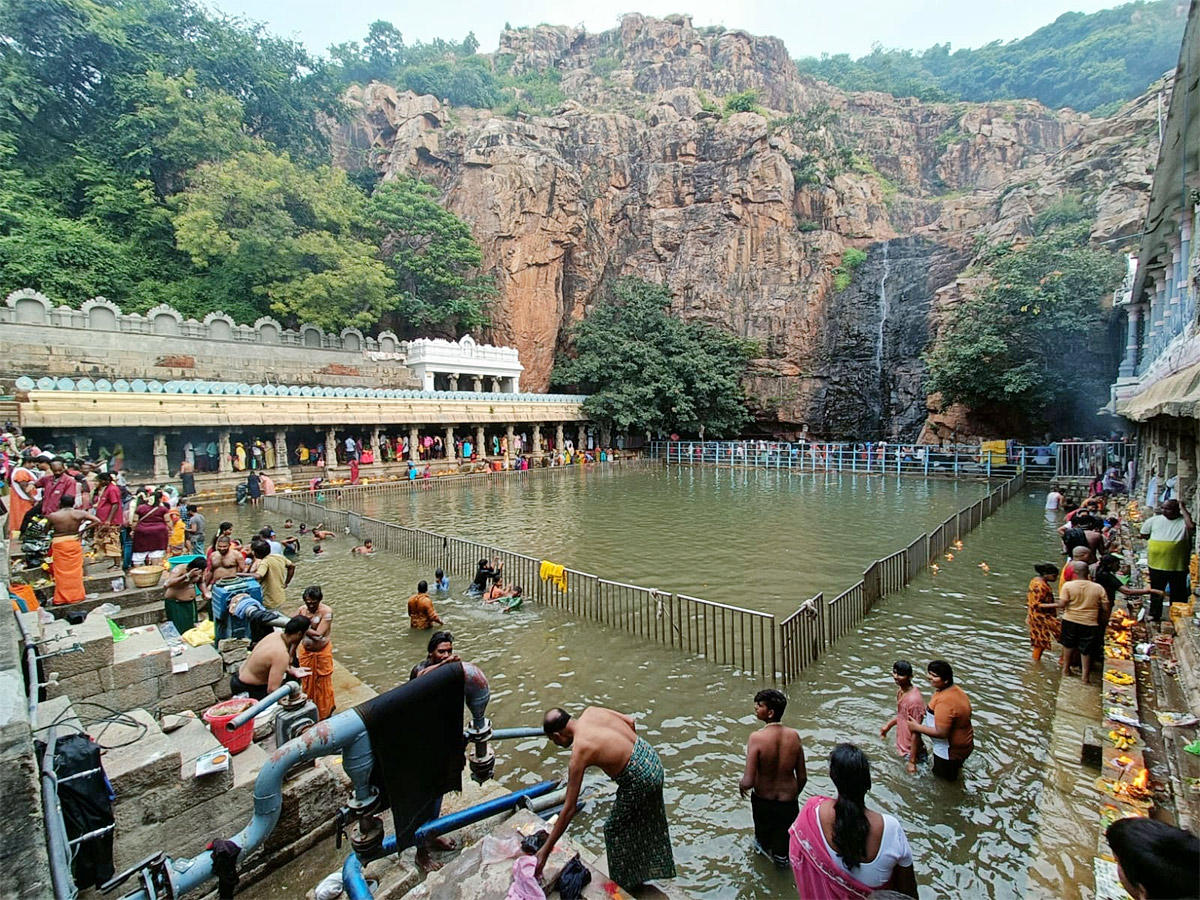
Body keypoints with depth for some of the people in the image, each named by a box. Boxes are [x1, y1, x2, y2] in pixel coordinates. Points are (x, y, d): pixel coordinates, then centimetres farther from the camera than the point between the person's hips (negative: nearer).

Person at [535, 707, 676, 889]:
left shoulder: (579, 753, -17)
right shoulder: (591, 711, -2)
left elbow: (569, 809, -13)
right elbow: (630, 722, 9)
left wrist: (545, 850, -5)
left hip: (639, 781, -8)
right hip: (651, 758, 8)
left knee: (616, 830, 18)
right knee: (645, 822, 30)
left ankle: (625, 882, 38)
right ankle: (645, 870, 53)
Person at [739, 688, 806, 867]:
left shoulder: (757, 738, -27)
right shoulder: (794, 736, -15)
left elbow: (748, 782, -27)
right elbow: (802, 777, -4)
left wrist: (741, 785, -3)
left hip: (762, 801, -1)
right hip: (788, 802, 1)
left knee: (763, 838, 32)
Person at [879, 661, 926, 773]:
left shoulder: (914, 699, -31)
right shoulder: (901, 690, -5)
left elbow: (916, 732, -25)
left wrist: (912, 761, -19)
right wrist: (888, 725, 16)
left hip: (911, 750, -8)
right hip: (903, 746, 8)